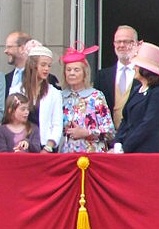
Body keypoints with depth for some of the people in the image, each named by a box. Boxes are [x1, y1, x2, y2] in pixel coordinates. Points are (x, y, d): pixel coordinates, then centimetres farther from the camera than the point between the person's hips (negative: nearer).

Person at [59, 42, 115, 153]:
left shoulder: (96, 96, 0)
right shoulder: (61, 97, 10)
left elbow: (109, 132, -4)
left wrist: (85, 133, -11)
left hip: (92, 153, -3)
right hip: (65, 153, 3)